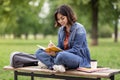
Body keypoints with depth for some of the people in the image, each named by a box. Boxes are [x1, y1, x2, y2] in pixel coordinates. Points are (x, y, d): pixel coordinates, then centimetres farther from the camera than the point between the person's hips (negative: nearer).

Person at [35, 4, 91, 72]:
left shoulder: (79, 29, -13)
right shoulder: (61, 30, 9)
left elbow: (76, 50, -18)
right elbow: (60, 47, 10)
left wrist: (56, 53, -26)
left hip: (80, 58, -7)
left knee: (62, 55, -41)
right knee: (39, 52, -6)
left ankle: (48, 63, -12)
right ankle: (55, 65, -28)